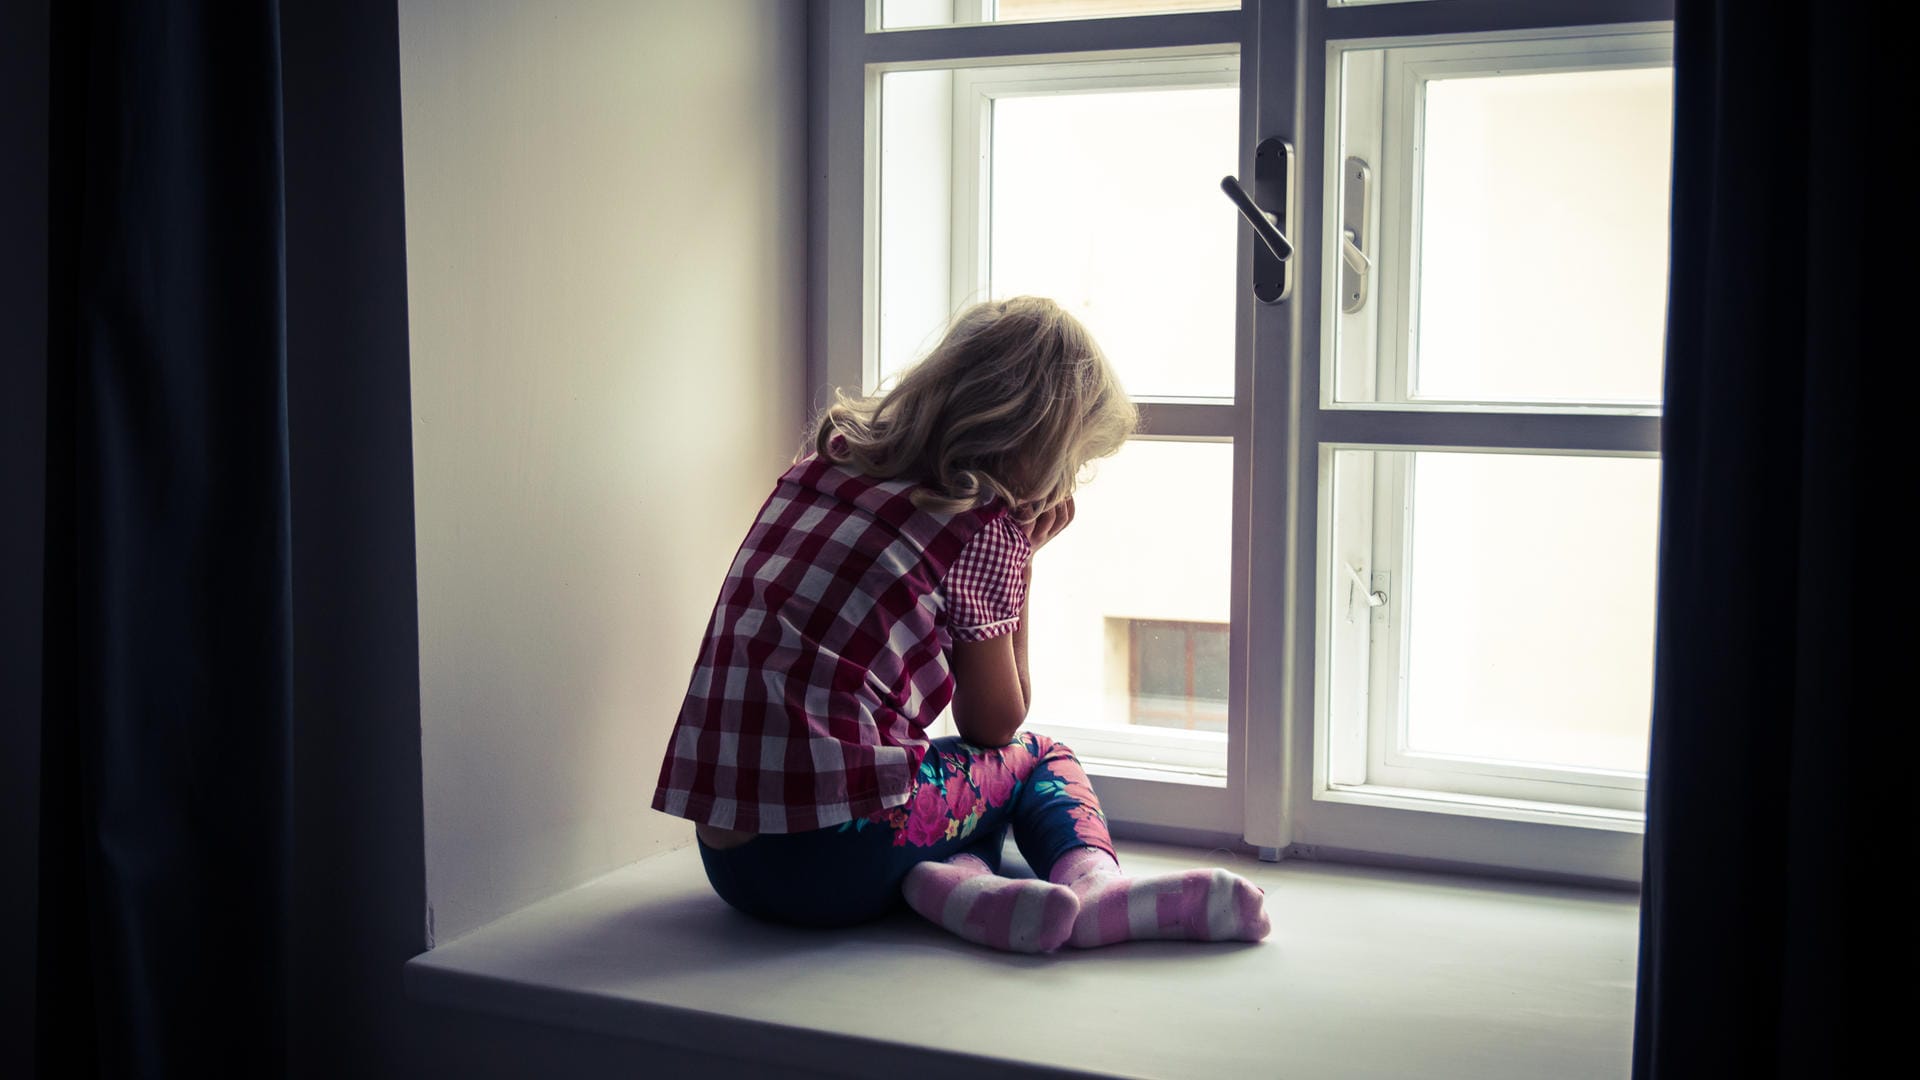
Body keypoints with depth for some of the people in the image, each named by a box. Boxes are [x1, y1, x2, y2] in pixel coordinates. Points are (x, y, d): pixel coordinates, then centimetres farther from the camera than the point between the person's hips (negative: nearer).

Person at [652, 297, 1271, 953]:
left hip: (725, 857, 6)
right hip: (833, 861, -6)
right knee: (1038, 759, 21)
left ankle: (948, 879, -3)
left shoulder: (820, 466, 15)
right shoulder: (988, 528, -4)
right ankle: (1093, 882, -8)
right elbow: (994, 726, 9)